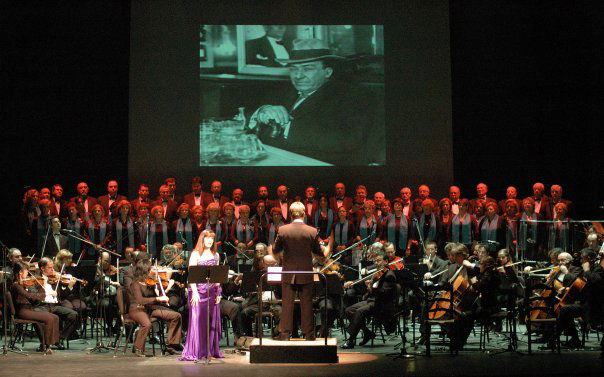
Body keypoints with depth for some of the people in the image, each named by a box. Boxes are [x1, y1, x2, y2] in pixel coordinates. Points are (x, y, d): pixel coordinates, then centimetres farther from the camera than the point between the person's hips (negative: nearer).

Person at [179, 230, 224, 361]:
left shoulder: (216, 255, 14)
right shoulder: (196, 254, -2)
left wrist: (218, 292, 7)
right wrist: (194, 292, -16)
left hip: (212, 291, 5)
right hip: (199, 290, -5)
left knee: (212, 321, 5)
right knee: (197, 320, -6)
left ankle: (211, 350, 13)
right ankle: (193, 352, -3)